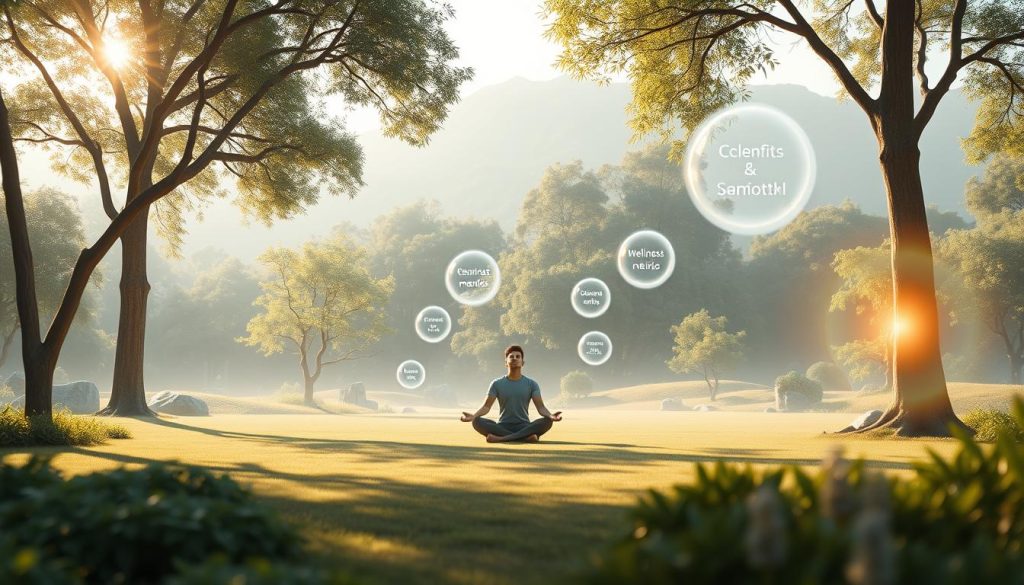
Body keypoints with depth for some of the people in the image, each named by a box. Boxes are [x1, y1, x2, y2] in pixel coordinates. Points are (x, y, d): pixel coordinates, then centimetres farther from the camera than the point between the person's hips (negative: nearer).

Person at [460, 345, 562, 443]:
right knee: (477, 421, -28)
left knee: (547, 421, -29)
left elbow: (541, 407, -5)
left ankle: (501, 438, -32)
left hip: (524, 427, 0)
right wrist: (473, 416, -25)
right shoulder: (497, 384, 5)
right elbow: (487, 406, -3)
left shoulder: (532, 384, 4)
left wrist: (551, 415, -28)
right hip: (502, 427, 0)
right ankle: (525, 437, -31)